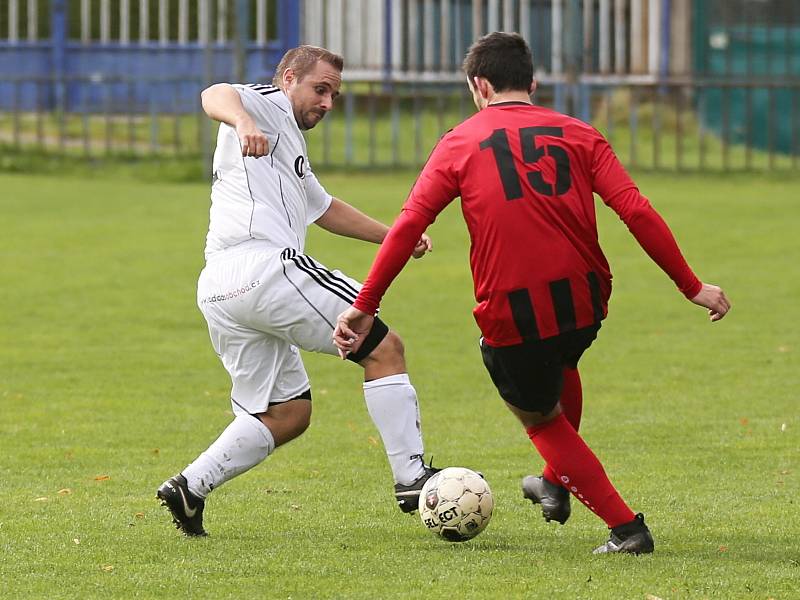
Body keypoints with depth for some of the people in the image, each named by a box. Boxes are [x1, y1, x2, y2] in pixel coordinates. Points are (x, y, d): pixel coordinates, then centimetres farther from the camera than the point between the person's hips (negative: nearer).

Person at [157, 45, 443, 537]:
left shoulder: (291, 148, 35)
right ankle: (412, 478, -7)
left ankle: (190, 487, 4)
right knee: (385, 348, -3)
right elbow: (216, 95, -17)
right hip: (265, 264, -10)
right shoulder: (268, 105, 6)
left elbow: (326, 209, 50)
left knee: (287, 413, 15)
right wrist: (243, 122, -39)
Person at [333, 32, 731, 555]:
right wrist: (691, 286, 2)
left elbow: (407, 227, -4)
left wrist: (365, 307, -1)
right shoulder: (578, 134, 7)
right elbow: (637, 212, -2)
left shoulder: (460, 143, 3)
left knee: (542, 418, 22)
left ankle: (626, 528, 14)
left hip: (512, 312, -3)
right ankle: (557, 483, 52)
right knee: (559, 362, 38)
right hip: (583, 300, 3)